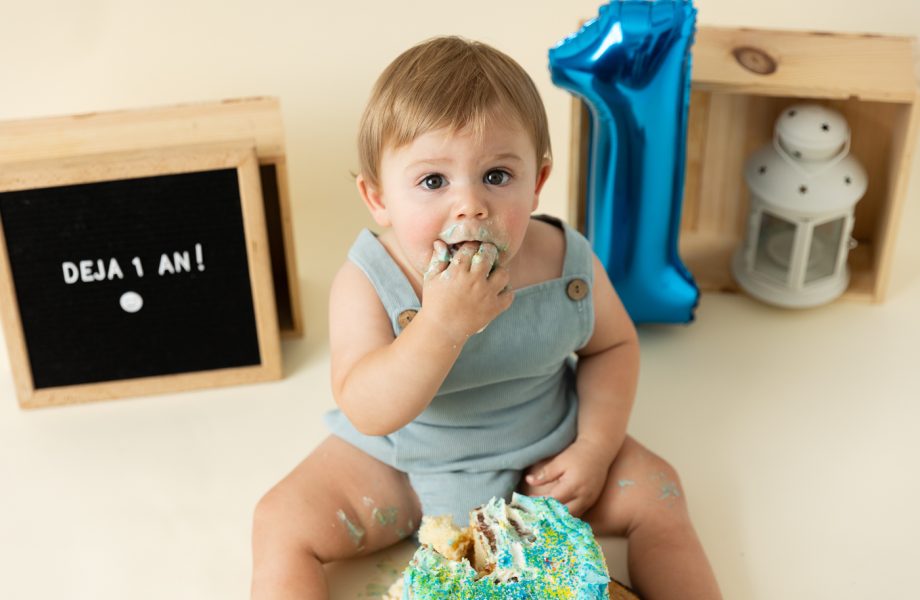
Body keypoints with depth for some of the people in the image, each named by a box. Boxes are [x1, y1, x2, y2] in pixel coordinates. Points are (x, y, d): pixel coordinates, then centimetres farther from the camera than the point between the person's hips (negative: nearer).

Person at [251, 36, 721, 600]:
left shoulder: (568, 263, -17)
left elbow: (612, 345, 1)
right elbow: (366, 411, -35)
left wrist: (595, 447, -11)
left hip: (542, 456, 2)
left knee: (656, 493, -7)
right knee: (282, 524, -14)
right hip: (400, 467, -1)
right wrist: (443, 323, -48)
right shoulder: (367, 284, -26)